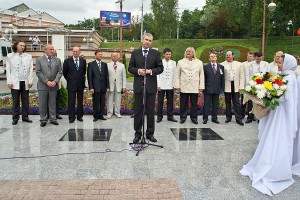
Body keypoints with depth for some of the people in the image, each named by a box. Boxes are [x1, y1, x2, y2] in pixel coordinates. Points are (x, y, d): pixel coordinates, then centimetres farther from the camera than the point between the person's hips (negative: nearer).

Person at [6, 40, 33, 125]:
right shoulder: (10, 56, 5)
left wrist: (30, 81, -3)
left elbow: (31, 70, 5)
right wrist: (9, 82, -5)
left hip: (25, 82, 1)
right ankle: (15, 118, 11)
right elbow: (8, 70, 3)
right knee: (15, 101, 3)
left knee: (26, 101, 6)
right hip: (15, 82, -1)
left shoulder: (28, 56, 7)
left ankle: (25, 116, 16)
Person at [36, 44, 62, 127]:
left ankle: (53, 119, 16)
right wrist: (47, 81, -12)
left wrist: (55, 81, -10)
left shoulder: (57, 60, 10)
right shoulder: (39, 59, 3)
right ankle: (43, 120, 13)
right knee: (42, 104, 3)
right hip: (43, 85, -2)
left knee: (53, 103, 7)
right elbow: (38, 72, -4)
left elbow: (60, 72, 4)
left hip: (53, 85, 2)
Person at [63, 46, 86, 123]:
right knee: (71, 102, 0)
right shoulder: (67, 61, -1)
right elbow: (64, 72, 7)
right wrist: (69, 79, 9)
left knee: (80, 101, 8)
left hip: (81, 84, 2)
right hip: (71, 84, -2)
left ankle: (80, 116, 18)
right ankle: (71, 117, 9)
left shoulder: (83, 61, 4)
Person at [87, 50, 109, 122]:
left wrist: (107, 86, 5)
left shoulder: (104, 64, 11)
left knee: (102, 102, 7)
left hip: (103, 87, 3)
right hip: (95, 87, -3)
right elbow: (89, 77, -3)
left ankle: (101, 115, 17)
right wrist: (91, 87, -10)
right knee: (96, 102, 2)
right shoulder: (91, 64, 1)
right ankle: (95, 116, 13)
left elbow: (107, 76, 11)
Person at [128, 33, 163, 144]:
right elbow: (130, 68, 7)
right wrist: (138, 71, -12)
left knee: (151, 111, 6)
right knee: (138, 110, 5)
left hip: (151, 86, 0)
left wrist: (151, 71, -12)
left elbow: (160, 68, 4)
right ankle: (137, 133, 14)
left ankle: (150, 133, 16)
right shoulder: (135, 53, 8)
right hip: (138, 85, 0)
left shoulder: (156, 53, 6)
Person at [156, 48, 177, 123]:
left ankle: (170, 116, 13)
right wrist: (158, 85, -4)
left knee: (170, 101, 5)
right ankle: (159, 116, 10)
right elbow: (157, 74, 2)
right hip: (161, 85, -1)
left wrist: (174, 85, 2)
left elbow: (174, 74, 8)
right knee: (160, 101, 2)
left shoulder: (173, 63, 7)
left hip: (170, 86, 1)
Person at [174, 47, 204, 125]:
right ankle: (183, 117, 14)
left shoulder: (199, 62, 10)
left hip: (195, 87, 0)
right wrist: (177, 85, 1)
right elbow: (177, 75, 8)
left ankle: (194, 118, 16)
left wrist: (201, 86, 2)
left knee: (194, 104, 4)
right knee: (183, 103, 3)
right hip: (184, 87, 0)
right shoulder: (180, 62, 9)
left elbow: (201, 75, 8)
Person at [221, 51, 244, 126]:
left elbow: (241, 76, 5)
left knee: (237, 103, 1)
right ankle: (228, 117, 21)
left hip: (236, 86, 0)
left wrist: (241, 86, -1)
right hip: (227, 86, 0)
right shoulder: (222, 64, 0)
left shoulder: (239, 64, 6)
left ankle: (238, 119, 6)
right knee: (227, 102, 10)